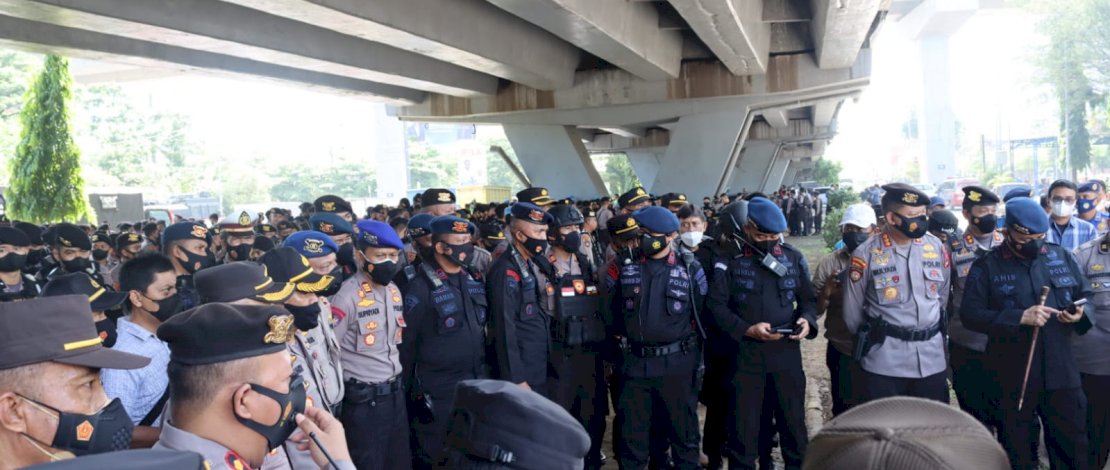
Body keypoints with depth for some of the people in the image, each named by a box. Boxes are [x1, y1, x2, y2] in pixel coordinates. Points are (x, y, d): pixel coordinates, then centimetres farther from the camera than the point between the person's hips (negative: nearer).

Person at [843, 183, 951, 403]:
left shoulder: (936, 247, 3)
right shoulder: (866, 254, -10)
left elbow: (942, 296, 17)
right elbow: (853, 312, -1)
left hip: (932, 357, 4)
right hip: (884, 360, -4)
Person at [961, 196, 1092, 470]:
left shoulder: (1062, 257, 7)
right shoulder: (987, 267, -4)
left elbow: (1087, 296, 16)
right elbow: (970, 314, -12)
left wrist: (1081, 313, -7)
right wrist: (1020, 317, -21)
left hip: (1062, 372, 3)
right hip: (1012, 377, -3)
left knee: (1073, 446, 14)